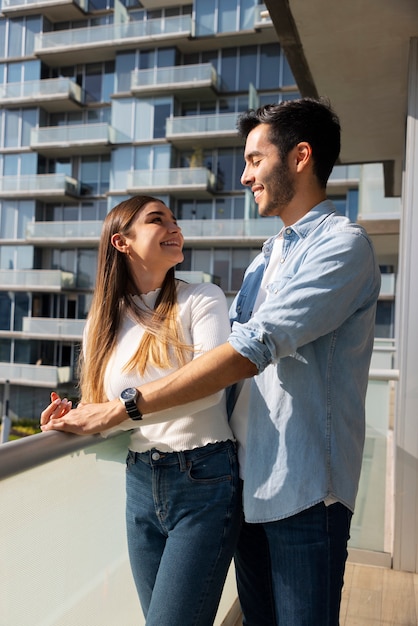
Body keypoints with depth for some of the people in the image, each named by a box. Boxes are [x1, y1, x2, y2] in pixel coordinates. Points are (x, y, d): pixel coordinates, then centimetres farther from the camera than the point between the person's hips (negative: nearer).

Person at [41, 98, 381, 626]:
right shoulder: (268, 256, 15)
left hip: (303, 491, -7)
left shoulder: (342, 244, -14)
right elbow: (228, 349, 14)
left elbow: (250, 351, -24)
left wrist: (123, 407, -22)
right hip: (250, 483, 8)